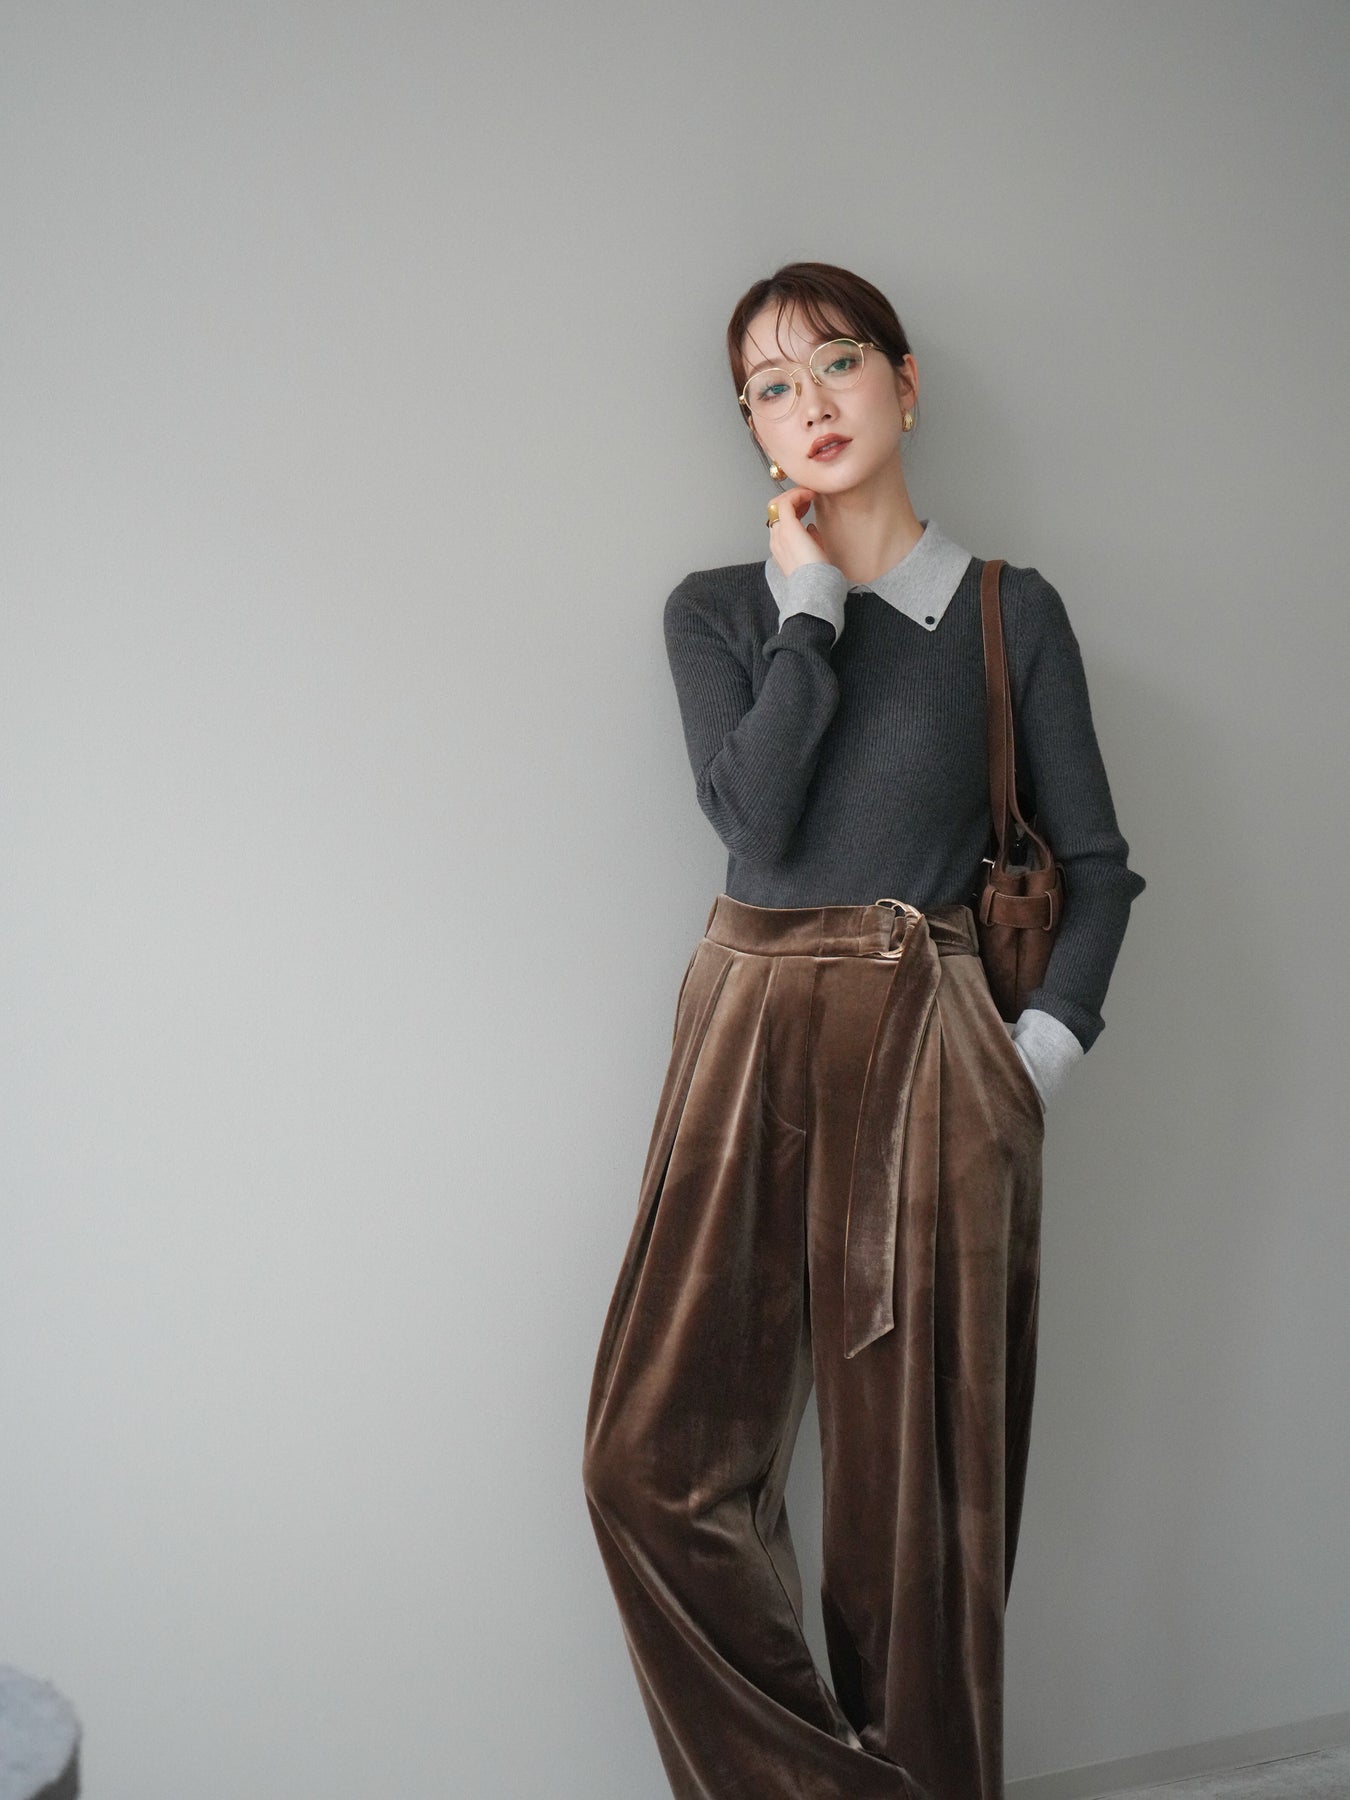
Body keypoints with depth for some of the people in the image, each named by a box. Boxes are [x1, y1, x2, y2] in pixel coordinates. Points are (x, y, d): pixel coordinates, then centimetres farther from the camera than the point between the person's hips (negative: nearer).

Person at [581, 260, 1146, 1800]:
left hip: (932, 1045, -1)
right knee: (659, 1457, -3)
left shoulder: (1012, 613, 6)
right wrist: (811, 613, -6)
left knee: (918, 1476, 4)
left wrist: (1049, 1041, -5)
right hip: (753, 1035, 2)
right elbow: (754, 822, -8)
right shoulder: (721, 611, 9)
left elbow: (1096, 862, 8)